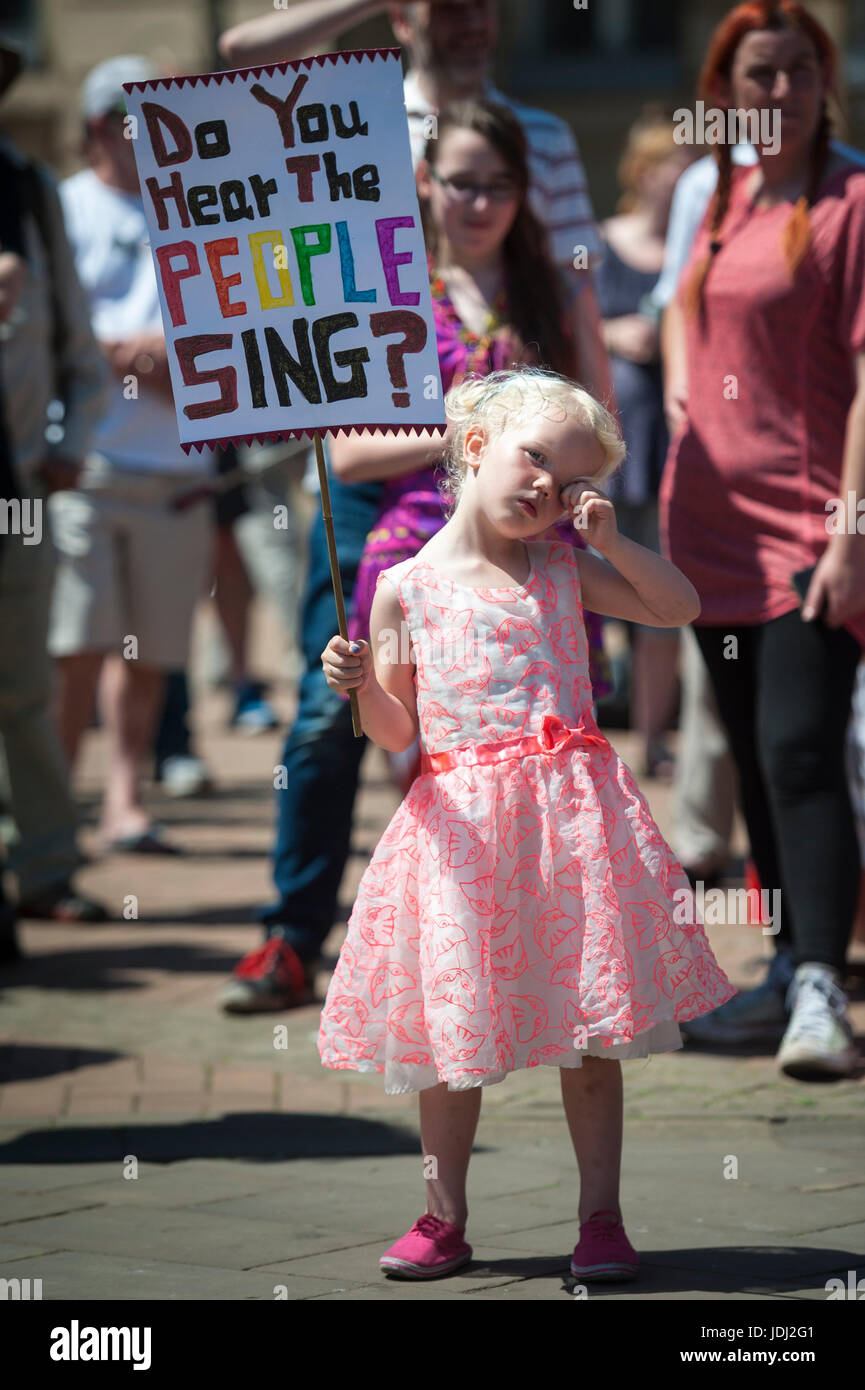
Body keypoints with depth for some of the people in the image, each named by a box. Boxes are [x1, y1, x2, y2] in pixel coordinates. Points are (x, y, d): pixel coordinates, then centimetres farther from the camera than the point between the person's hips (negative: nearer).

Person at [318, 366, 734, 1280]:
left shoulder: (565, 571, 9)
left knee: (589, 1035, 2)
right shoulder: (407, 588, 2)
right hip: (460, 827, -1)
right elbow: (396, 729, 4)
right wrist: (359, 685, -16)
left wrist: (611, 542, 1)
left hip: (569, 814, 1)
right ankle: (444, 1217, 19)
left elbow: (681, 608, 12)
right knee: (453, 1035, 4)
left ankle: (601, 1218, 11)